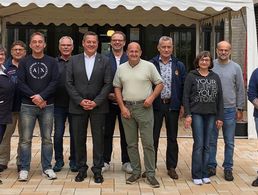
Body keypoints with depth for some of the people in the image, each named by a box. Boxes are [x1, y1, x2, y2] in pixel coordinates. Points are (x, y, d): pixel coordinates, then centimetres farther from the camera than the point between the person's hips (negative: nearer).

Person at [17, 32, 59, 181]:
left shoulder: (52, 62, 6)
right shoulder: (24, 62, 6)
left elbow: (54, 82, -3)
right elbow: (21, 83, -2)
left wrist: (42, 96, -16)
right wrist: (34, 97, -13)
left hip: (47, 106, 0)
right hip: (28, 106, 0)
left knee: (47, 139, 4)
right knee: (26, 139, 1)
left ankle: (47, 168, 14)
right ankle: (24, 169, 9)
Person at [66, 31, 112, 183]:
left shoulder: (105, 61, 3)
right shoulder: (74, 60, 6)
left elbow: (108, 84, -3)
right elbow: (69, 83, 2)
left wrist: (96, 102, -11)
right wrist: (80, 101, -9)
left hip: (98, 106, -1)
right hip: (78, 106, 1)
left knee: (98, 139, 3)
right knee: (79, 139, 7)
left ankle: (98, 170, 14)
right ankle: (81, 169, 20)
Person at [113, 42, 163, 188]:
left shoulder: (149, 66, -2)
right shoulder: (121, 68, 7)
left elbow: (160, 84, 2)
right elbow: (117, 88, 9)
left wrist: (151, 97, -12)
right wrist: (122, 107, 0)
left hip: (144, 107, -3)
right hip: (127, 108, 3)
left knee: (148, 143, -2)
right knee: (131, 143, 9)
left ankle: (150, 174, 7)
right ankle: (136, 172, 21)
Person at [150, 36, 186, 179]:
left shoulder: (179, 66, 6)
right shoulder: (151, 64, 1)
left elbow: (183, 86, 5)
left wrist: (182, 105, -1)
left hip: (172, 105, 1)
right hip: (155, 104, -1)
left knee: (172, 138, 9)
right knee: (153, 137, 4)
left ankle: (171, 167, 19)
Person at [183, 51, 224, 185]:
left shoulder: (215, 77, 9)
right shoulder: (191, 76, 1)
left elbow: (220, 98, 10)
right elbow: (186, 96, -2)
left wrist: (219, 117, 5)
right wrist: (188, 115, -10)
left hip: (211, 115, 3)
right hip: (196, 114, -3)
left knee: (207, 145, 6)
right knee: (198, 144, -4)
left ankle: (204, 174, 15)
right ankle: (196, 175, 5)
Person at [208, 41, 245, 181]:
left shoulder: (235, 68, 2)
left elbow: (240, 89, 5)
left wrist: (240, 109, 2)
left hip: (229, 109, 0)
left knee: (229, 142, 7)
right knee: (211, 141, 7)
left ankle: (228, 168, 18)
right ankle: (211, 167, 18)